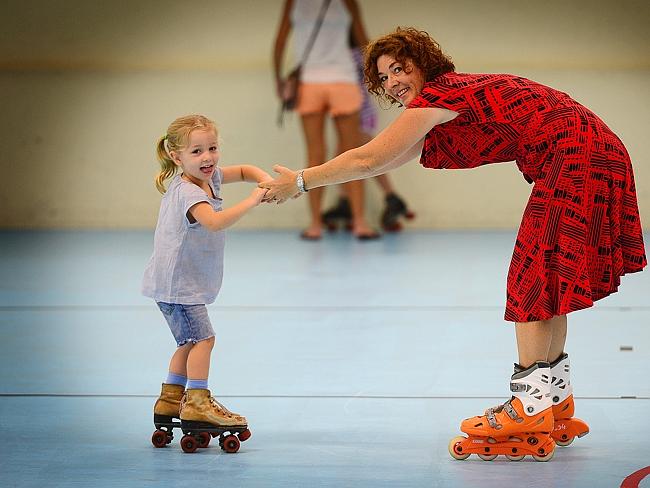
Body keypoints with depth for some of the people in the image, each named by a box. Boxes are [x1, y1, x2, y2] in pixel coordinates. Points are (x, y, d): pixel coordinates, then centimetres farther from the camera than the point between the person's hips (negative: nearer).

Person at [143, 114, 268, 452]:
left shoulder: (210, 177, 3)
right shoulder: (187, 191, -25)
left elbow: (243, 170, 16)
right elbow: (215, 221, -41)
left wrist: (266, 180, -5)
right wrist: (251, 201, -39)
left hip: (189, 281, 10)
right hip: (176, 282, -10)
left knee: (190, 341, 18)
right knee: (202, 337, -11)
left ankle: (170, 401, 26)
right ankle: (197, 404, -10)